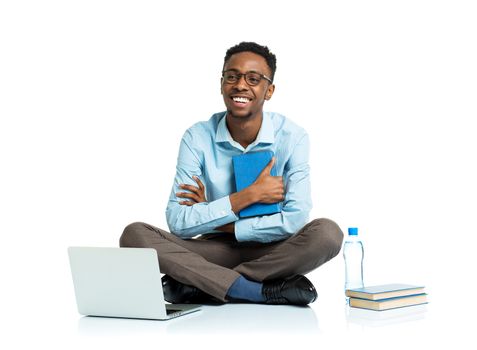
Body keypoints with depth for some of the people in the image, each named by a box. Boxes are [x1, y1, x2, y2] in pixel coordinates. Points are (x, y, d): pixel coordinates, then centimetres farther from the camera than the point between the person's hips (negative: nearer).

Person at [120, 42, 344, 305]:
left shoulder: (292, 137, -9)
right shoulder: (197, 138, -7)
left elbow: (296, 220, -19)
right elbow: (178, 222, -15)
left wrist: (213, 221, -15)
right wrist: (249, 195, -20)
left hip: (271, 253, -1)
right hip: (216, 251, 1)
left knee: (326, 233, -31)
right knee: (134, 235, -22)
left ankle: (195, 286, -25)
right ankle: (258, 291, -29)